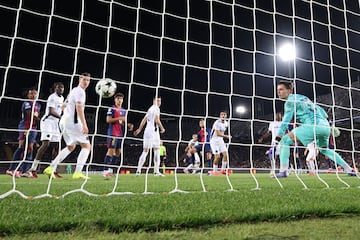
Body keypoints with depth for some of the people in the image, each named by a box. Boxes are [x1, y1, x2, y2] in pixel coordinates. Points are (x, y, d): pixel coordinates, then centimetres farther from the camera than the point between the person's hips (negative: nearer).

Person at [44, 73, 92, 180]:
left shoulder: (73, 90, 23)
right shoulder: (80, 91, -7)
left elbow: (64, 106, 29)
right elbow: (79, 108, -19)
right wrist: (84, 124, -24)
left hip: (64, 121, 10)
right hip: (72, 122, -10)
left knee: (71, 147, 23)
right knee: (86, 146, -3)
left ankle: (51, 168, 18)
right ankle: (77, 172, -12)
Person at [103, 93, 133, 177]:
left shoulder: (124, 110, 18)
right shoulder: (112, 109, -4)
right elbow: (108, 120, -12)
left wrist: (128, 125, 6)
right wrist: (119, 118, -18)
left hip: (120, 134, 8)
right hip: (113, 133, -8)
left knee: (118, 152, 7)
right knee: (111, 150, -10)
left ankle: (110, 169, 15)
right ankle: (105, 170, -6)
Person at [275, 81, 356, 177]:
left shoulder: (290, 101, 1)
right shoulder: (303, 97, 26)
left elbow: (286, 120, -5)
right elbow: (320, 110, 29)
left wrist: (278, 137, -3)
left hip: (313, 125, -9)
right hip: (325, 126, 9)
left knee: (284, 141, -5)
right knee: (324, 149, 33)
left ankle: (283, 171, -13)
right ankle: (349, 170, 33)